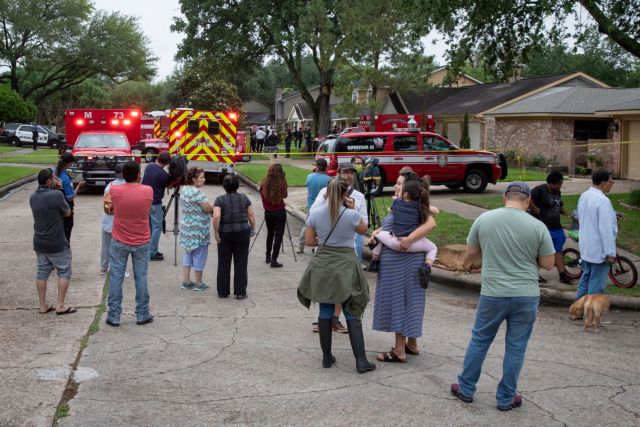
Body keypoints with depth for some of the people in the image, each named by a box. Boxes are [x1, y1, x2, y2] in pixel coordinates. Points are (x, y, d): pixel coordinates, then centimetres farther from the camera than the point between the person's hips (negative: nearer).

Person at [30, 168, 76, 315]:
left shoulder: (33, 196, 1)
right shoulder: (56, 195, -20)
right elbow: (67, 212, -7)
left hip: (39, 242, 7)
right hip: (56, 243, -7)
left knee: (42, 272, 13)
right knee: (64, 271, 6)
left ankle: (43, 305, 17)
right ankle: (60, 305, 5)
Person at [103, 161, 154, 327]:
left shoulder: (114, 190, -11)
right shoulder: (148, 191, -10)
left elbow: (109, 209, 5)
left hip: (119, 242, 0)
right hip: (141, 242, 1)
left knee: (116, 278, 7)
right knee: (141, 278, 10)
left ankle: (113, 316, 11)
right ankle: (142, 315, 17)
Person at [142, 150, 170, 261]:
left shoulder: (149, 166, 0)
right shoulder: (163, 174, -20)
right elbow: (168, 186, -3)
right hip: (155, 204, -7)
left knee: (149, 227, 15)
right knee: (156, 228, 1)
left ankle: (152, 250, 22)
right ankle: (152, 253, 3)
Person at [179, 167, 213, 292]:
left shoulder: (183, 189, 6)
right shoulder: (197, 192, -21)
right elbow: (208, 209, -22)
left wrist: (209, 207, 7)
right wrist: (214, 208, -1)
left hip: (186, 226, 9)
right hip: (198, 229, -9)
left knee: (188, 253, 17)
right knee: (199, 255, 4)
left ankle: (185, 281, 20)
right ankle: (198, 283, 13)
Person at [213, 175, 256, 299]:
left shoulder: (220, 200, -6)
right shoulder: (244, 198, 2)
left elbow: (216, 217, -19)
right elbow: (251, 215, 3)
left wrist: (216, 233, -11)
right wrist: (253, 228, 15)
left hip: (225, 234, -1)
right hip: (242, 234, 1)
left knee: (224, 264, 9)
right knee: (241, 264, 7)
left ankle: (223, 292, 16)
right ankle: (240, 292, 8)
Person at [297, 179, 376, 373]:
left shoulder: (315, 214, -4)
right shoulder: (352, 215, -12)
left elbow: (309, 241, 2)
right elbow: (363, 229, 9)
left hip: (322, 266, 3)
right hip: (345, 266, -3)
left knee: (325, 312, 13)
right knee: (352, 315, 3)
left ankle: (327, 357, 20)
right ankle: (361, 361, 2)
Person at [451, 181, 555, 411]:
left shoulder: (484, 219, -5)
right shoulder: (537, 226, -8)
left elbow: (471, 252, 6)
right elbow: (548, 264, 0)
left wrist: (467, 263, 26)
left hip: (492, 294, 1)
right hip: (526, 296, -1)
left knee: (479, 341, 17)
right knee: (516, 348, 11)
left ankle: (466, 389, 28)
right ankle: (506, 398, 21)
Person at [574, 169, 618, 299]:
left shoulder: (583, 196, 5)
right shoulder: (603, 201, -23)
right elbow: (606, 229, -24)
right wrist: (611, 253, -20)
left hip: (586, 246, 9)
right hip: (599, 250, -9)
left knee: (585, 278, 20)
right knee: (597, 283, 1)